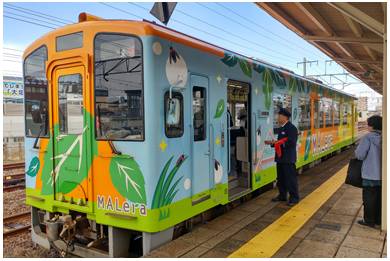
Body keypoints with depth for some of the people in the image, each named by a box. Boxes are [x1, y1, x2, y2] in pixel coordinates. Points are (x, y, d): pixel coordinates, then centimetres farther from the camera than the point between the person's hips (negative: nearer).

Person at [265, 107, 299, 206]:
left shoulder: (291, 127, -12)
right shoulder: (281, 128, 17)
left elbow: (291, 142, -19)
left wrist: (279, 143, -20)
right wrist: (272, 143, 6)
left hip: (288, 158, -9)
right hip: (280, 157, 10)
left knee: (290, 178, -2)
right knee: (280, 178, 15)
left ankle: (294, 198, 9)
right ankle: (282, 196, 27)